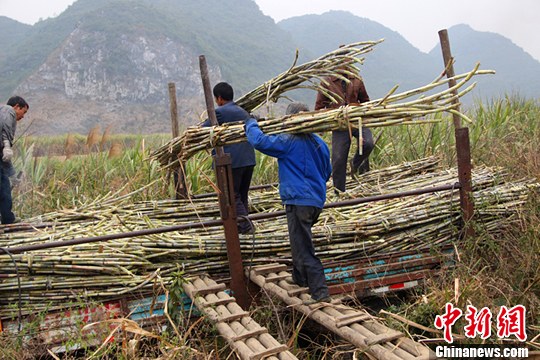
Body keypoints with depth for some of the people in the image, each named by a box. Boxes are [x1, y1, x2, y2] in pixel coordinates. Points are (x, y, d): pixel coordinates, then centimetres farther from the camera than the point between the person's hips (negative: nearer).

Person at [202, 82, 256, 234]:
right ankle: (244, 226, 18)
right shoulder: (243, 112, 18)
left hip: (232, 160, -7)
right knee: (242, 196, 14)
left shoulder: (220, 112, -6)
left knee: (232, 196, -1)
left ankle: (245, 226, -8)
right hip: (249, 159, 7)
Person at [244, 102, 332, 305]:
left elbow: (259, 141, -18)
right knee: (300, 242, 26)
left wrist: (251, 124, 2)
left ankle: (320, 293, -4)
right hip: (317, 201, 9)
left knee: (303, 250, -3)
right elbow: (327, 172, 20)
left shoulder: (288, 142, -13)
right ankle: (300, 280, 41)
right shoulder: (319, 143, 11)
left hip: (298, 202, -9)